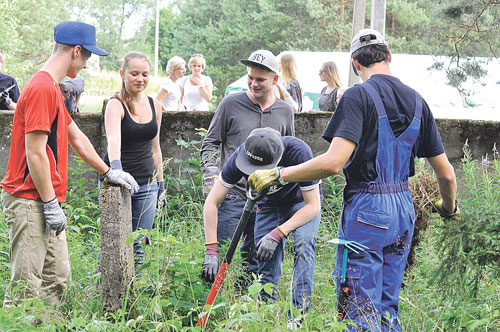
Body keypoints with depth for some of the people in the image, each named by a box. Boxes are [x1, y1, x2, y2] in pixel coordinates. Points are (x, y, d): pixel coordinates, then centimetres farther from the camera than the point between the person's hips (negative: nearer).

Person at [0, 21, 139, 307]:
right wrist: (51, 203, -18)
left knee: (58, 278, 12)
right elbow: (35, 153, -20)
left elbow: (77, 138, 27)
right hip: (30, 203, -11)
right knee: (27, 286, -8)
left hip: (46, 203, 11)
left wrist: (108, 172, 32)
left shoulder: (52, 89, 18)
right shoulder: (43, 89, -16)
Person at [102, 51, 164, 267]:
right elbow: (113, 139, -29)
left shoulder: (154, 106, 9)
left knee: (139, 246, 7)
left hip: (146, 185, 5)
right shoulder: (115, 105, -9)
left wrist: (161, 184, 17)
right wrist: (115, 165, -48)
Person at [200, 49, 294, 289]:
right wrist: (210, 171, -8)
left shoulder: (285, 112, 10)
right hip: (232, 194, -3)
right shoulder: (231, 104, 1)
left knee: (257, 260, 8)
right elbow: (210, 142, 6)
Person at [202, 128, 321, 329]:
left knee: (303, 243, -27)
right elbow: (211, 202, -23)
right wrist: (212, 251, -30)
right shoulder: (240, 157, -31)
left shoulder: (298, 152, -39)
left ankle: (300, 312, -24)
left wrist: (277, 234, -36)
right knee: (267, 259, -9)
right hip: (270, 205, 3)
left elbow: (313, 205, -28)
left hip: (302, 202, -3)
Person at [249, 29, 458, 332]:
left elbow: (334, 162, -23)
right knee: (387, 307, 16)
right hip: (404, 209, 7)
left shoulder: (359, 96, -11)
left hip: (366, 208, -7)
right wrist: (450, 207, 30)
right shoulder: (417, 101, 9)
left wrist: (278, 175, -16)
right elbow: (446, 173, 11)